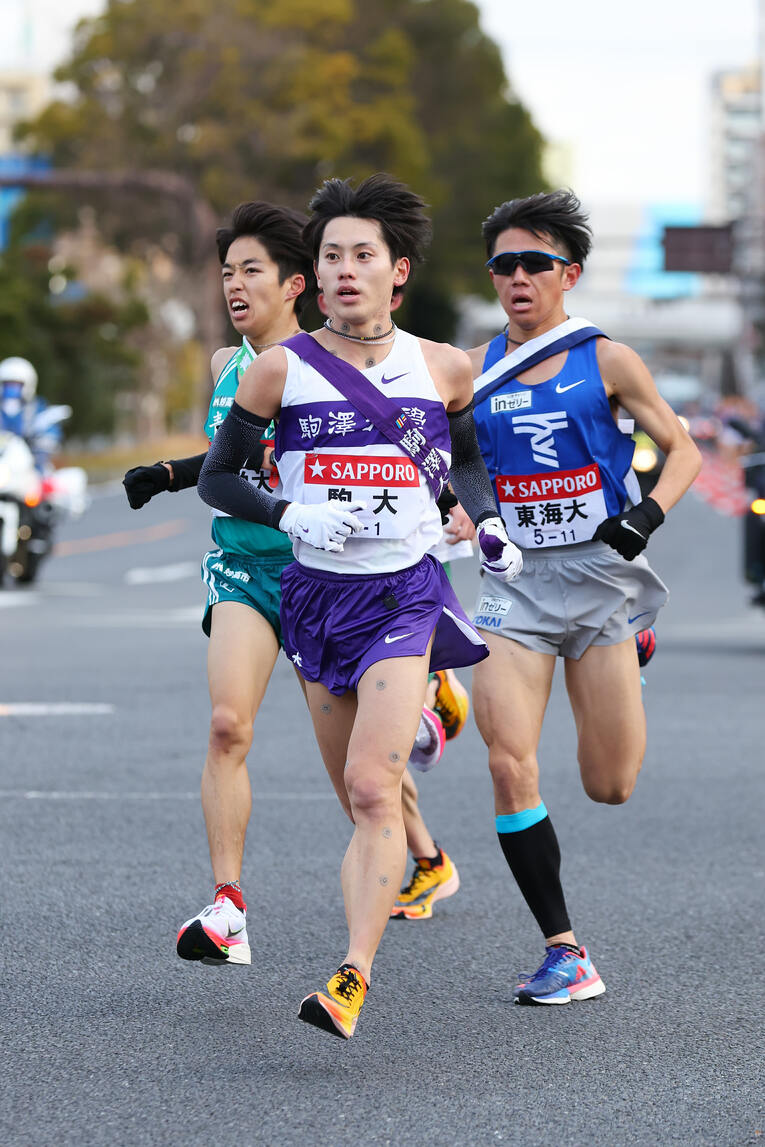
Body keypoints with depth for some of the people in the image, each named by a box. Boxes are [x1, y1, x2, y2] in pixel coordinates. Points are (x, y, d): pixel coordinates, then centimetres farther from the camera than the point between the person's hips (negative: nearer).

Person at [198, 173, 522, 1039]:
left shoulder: (445, 370, 2)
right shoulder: (283, 369, -2)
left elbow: (469, 458, 23)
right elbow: (217, 477, 4)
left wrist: (489, 523, 5)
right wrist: (295, 516, -12)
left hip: (405, 592, -2)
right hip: (316, 594, 2)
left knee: (371, 792, -17)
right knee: (360, 802, 7)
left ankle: (353, 978, -24)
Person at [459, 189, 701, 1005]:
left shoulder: (604, 361, -1)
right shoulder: (476, 370, 7)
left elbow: (683, 450, 4)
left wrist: (646, 515, -13)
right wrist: (466, 523, 0)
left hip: (599, 574, -2)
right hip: (516, 579, 2)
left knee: (610, 786, 2)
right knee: (509, 763, -17)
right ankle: (564, 953, -7)